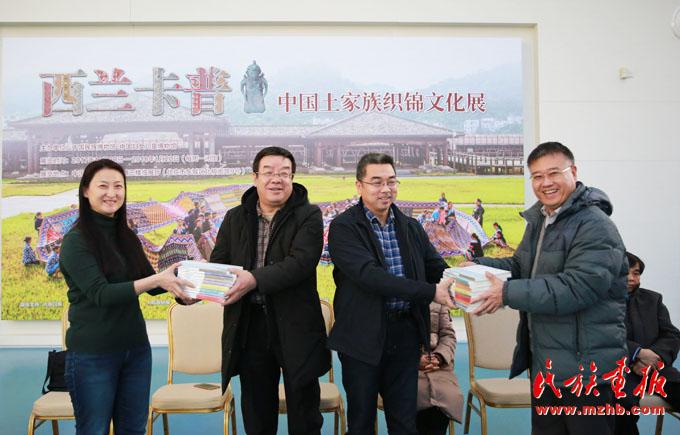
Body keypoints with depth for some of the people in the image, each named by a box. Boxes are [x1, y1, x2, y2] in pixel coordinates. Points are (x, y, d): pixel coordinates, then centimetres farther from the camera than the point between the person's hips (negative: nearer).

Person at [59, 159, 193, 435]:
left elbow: (151, 285, 9)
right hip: (93, 355, -5)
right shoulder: (76, 241, -10)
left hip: (136, 348, 6)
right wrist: (157, 279, -27)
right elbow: (100, 294, -20)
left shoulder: (127, 238, 8)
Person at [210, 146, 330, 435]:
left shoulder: (308, 216, -5)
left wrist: (255, 279, -30)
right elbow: (218, 264, 5)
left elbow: (302, 261, -19)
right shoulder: (235, 218, 9)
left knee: (304, 411, 10)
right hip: (248, 325, 3)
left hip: (296, 327, -3)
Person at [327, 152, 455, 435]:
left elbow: (437, 268, 8)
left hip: (406, 333, 4)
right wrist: (431, 292, -28)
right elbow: (369, 275, -22)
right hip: (363, 336, -4)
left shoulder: (411, 228, 10)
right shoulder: (343, 228, -10)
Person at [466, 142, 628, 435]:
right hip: (543, 361, 9)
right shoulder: (538, 220, 11)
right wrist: (479, 266, 2)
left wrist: (508, 293, -27)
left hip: (585, 366, -9)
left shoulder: (595, 227, -19)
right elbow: (521, 265, 20)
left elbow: (576, 289, -28)